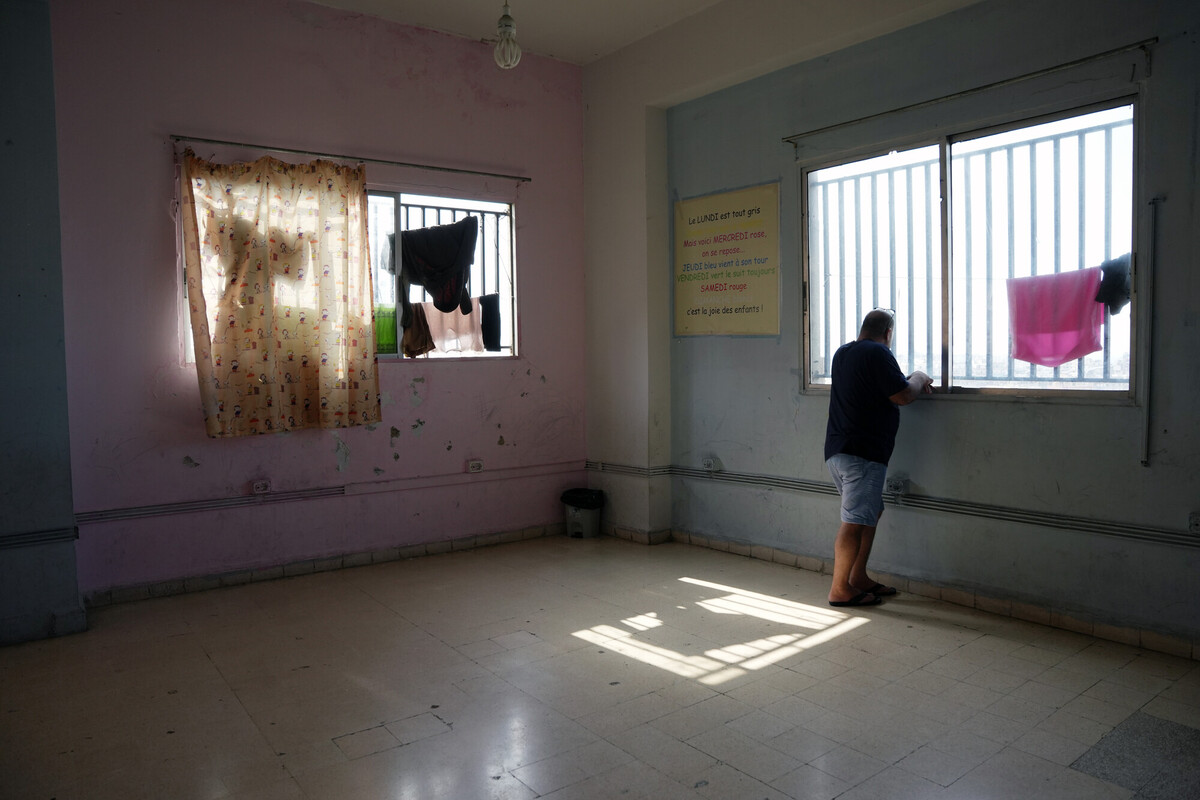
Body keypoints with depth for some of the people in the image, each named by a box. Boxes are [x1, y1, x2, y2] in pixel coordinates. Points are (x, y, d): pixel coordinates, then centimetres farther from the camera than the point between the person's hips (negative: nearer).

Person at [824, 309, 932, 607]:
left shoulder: (843, 353, 17)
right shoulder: (877, 353, -11)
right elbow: (902, 396, -12)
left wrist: (909, 381, 23)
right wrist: (918, 380, 8)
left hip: (837, 450, 10)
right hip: (862, 452, -10)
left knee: (871, 512, 19)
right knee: (855, 520, -5)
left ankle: (858, 577, 22)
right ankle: (840, 589, 0)